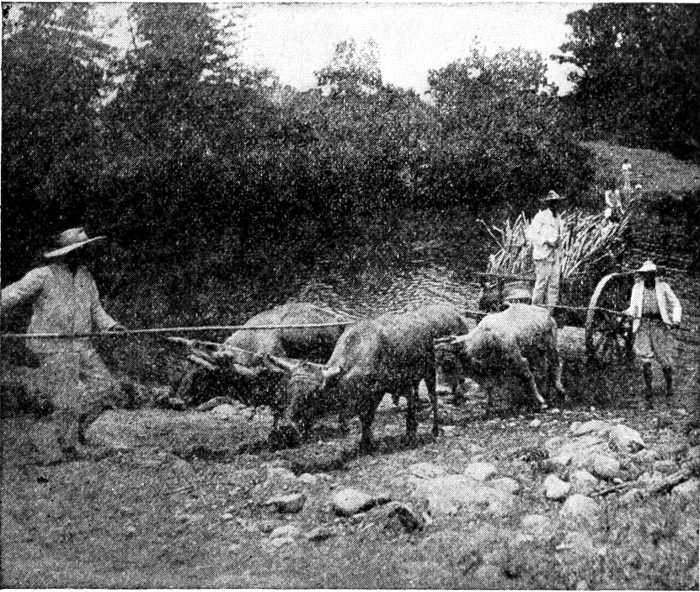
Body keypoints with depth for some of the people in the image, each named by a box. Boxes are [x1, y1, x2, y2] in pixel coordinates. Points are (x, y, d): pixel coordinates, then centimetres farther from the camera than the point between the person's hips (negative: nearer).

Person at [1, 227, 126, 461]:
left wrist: (111, 326, -4)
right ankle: (69, 446, 17)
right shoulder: (43, 276, -11)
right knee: (66, 402, -2)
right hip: (53, 348, -6)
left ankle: (78, 424, 21)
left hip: (81, 345, 6)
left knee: (107, 388, 1)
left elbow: (95, 309, 14)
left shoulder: (85, 277, 9)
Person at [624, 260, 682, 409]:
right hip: (643, 325, 1)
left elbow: (675, 304, 9)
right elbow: (633, 307, 11)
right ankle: (649, 394, 5)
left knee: (665, 360, -2)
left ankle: (669, 388, 24)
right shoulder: (637, 287, 7)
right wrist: (628, 313, -11)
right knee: (645, 361, -5)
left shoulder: (662, 286, 2)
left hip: (659, 324, -1)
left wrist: (676, 319, -7)